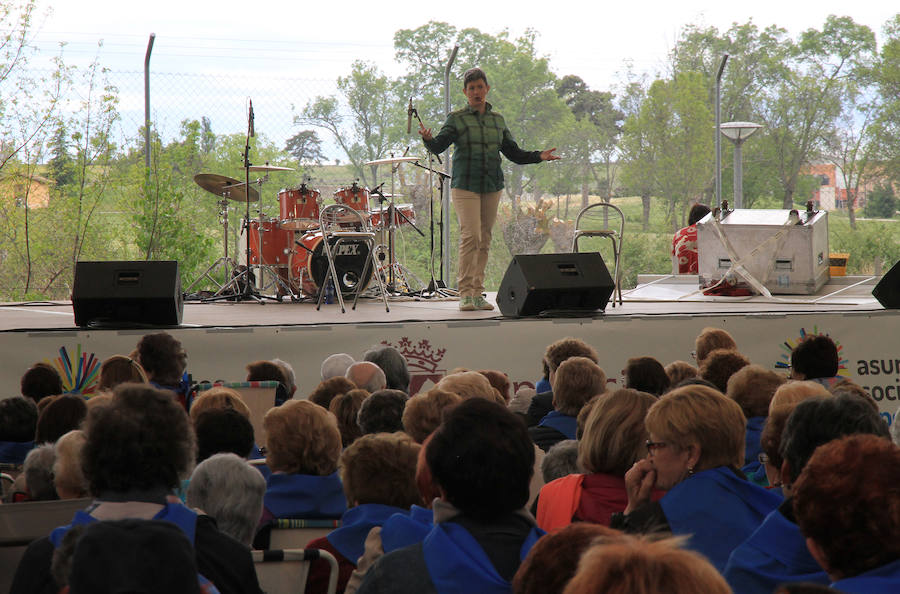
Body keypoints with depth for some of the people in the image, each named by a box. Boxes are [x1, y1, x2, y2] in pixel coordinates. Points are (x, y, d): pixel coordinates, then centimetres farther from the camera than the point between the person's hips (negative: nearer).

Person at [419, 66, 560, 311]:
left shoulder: (497, 120, 14)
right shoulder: (456, 119, 1)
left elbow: (513, 153, 18)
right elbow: (439, 145, -11)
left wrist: (538, 156, 5)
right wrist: (427, 139, -33)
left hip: (492, 187, 5)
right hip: (465, 186, -5)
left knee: (484, 240, 5)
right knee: (471, 235, -16)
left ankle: (478, 293, 11)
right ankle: (465, 293, -12)